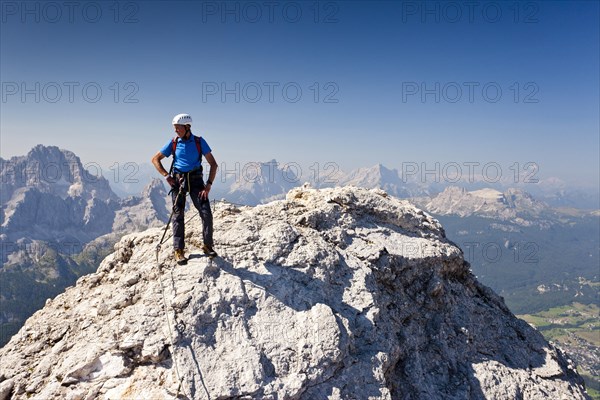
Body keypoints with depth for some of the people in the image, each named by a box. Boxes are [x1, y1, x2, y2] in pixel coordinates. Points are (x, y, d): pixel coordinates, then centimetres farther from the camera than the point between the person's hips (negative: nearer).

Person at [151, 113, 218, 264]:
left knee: (206, 213, -10)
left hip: (196, 180, -1)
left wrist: (209, 184, -11)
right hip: (178, 181, 1)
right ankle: (179, 251, 6)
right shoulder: (173, 143, 4)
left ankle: (208, 246, 7)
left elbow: (213, 164, -2)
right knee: (178, 215, -1)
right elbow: (155, 159, 11)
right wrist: (166, 175, -2)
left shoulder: (199, 142, -1)